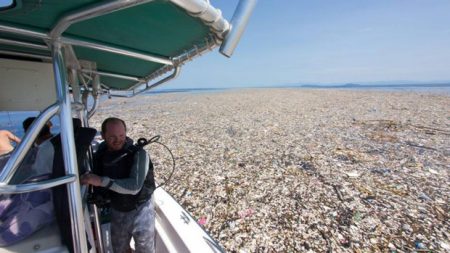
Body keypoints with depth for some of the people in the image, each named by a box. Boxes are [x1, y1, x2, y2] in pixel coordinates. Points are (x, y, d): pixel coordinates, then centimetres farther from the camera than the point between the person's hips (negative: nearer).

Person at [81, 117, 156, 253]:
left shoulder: (138, 154, -22)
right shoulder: (100, 155, -5)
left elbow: (134, 186, -31)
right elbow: (96, 182, 10)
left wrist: (102, 181, -34)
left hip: (140, 211, -4)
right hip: (116, 212, 5)